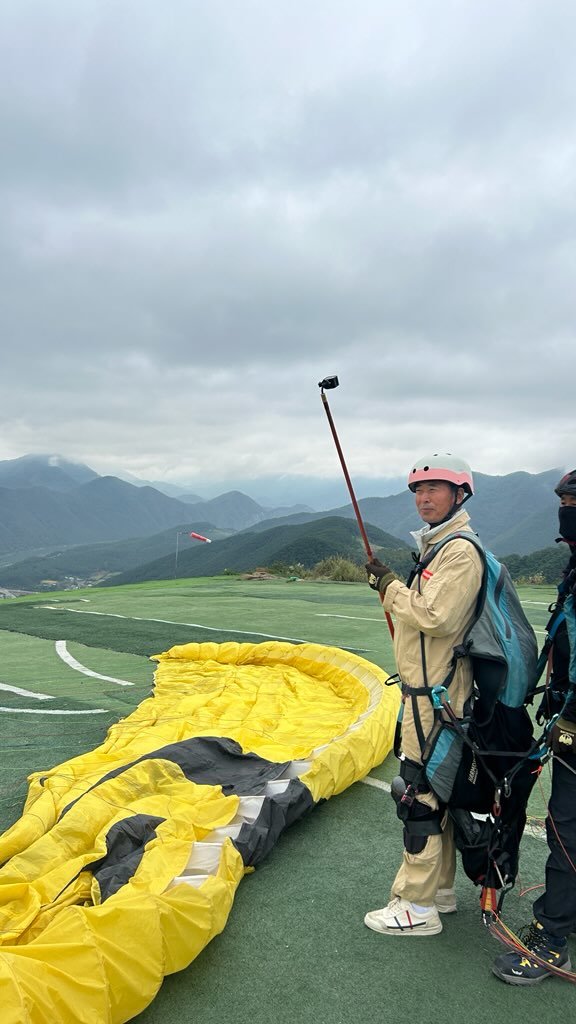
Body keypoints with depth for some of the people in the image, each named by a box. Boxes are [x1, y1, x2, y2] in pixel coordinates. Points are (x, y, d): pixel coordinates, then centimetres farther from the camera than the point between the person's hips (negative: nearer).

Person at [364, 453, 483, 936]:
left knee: (420, 795, -3)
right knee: (435, 791, 17)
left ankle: (417, 905, 9)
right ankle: (441, 889, 31)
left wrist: (390, 586, -16)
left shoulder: (460, 550, -17)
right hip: (426, 689, 10)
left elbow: (436, 617, -25)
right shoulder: (438, 546, 15)